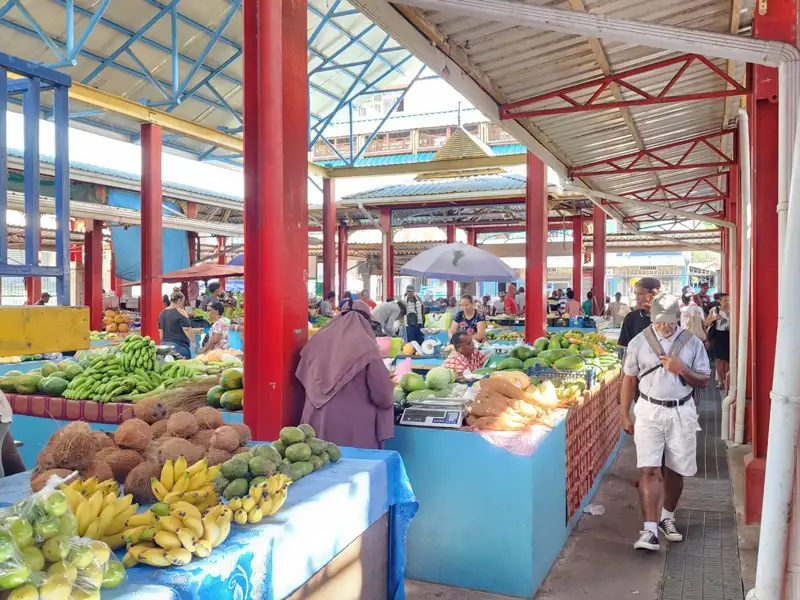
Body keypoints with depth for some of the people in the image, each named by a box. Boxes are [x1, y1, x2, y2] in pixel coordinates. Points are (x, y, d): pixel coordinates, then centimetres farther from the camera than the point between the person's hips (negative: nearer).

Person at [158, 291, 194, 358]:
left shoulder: (162, 312, 13)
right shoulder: (180, 312, -8)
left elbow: (160, 331, 18)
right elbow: (187, 329, -15)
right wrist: (193, 342, -11)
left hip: (165, 345, 7)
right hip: (179, 345, -7)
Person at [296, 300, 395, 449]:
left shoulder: (318, 340, 3)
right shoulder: (366, 346, -10)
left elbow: (302, 377, 15)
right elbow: (383, 394, -7)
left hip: (318, 421, 4)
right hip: (354, 424, -4)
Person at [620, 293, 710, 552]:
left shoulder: (693, 343, -1)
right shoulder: (639, 342, -2)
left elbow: (704, 381, 3)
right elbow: (629, 380, 4)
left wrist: (682, 369, -16)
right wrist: (624, 415, 3)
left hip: (682, 412, 1)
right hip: (649, 411, -1)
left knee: (675, 470, 11)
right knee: (649, 470, -10)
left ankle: (667, 518, 33)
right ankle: (650, 530, -9)